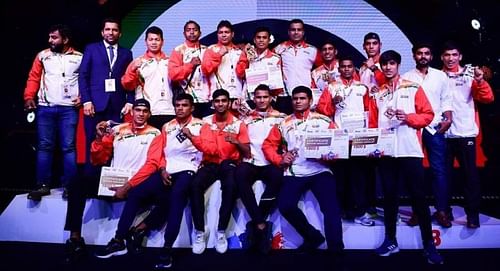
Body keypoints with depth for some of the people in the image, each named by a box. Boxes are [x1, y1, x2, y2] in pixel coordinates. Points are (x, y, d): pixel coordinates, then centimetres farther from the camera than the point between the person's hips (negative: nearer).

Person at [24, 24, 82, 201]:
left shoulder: (79, 58, 6)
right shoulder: (42, 56, 11)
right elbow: (33, 78, 9)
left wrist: (82, 97, -8)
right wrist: (29, 97, -3)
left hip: (69, 108, -2)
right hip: (45, 108, 2)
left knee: (68, 147, -2)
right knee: (44, 146, 4)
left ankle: (68, 185, 4)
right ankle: (43, 185, 10)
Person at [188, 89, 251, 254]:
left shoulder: (238, 124, 5)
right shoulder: (205, 122, 8)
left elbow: (247, 153, 2)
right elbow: (205, 148, -6)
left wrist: (237, 142, -18)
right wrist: (190, 137, -23)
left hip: (229, 163, -1)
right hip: (210, 164, 1)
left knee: (230, 186, -34)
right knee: (195, 185, -29)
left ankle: (221, 231, -20)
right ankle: (200, 232, -18)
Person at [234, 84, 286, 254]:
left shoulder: (281, 117, 13)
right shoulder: (247, 118, 17)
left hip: (271, 163, -1)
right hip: (251, 163, 1)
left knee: (278, 176, -34)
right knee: (240, 175, -32)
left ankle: (255, 224, -22)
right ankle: (261, 225, -27)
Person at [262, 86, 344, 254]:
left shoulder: (324, 121, 9)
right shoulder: (284, 124, 12)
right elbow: (268, 144, 12)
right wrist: (279, 160, -3)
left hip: (320, 171, -1)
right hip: (294, 173, 1)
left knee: (331, 207, -21)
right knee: (285, 206, -19)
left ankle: (335, 247, -5)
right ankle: (313, 236, 3)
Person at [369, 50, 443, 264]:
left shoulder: (413, 88, 5)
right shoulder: (377, 94, 13)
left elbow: (428, 115, 1)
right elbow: (372, 123, 11)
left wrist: (408, 117, -15)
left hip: (410, 150, -3)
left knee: (418, 196, -1)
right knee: (389, 196, 9)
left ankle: (429, 244, 9)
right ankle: (390, 240, 20)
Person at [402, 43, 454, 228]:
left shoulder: (441, 76, 11)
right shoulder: (406, 78, 8)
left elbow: (446, 100, 9)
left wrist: (448, 118, -5)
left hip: (435, 128, 0)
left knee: (439, 169, -2)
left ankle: (442, 210, 5)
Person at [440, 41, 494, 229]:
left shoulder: (469, 75, 5)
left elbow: (487, 98, -3)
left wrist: (480, 81, -17)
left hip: (466, 133, 0)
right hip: (443, 134, 1)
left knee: (470, 174, 1)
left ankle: (473, 214, 9)